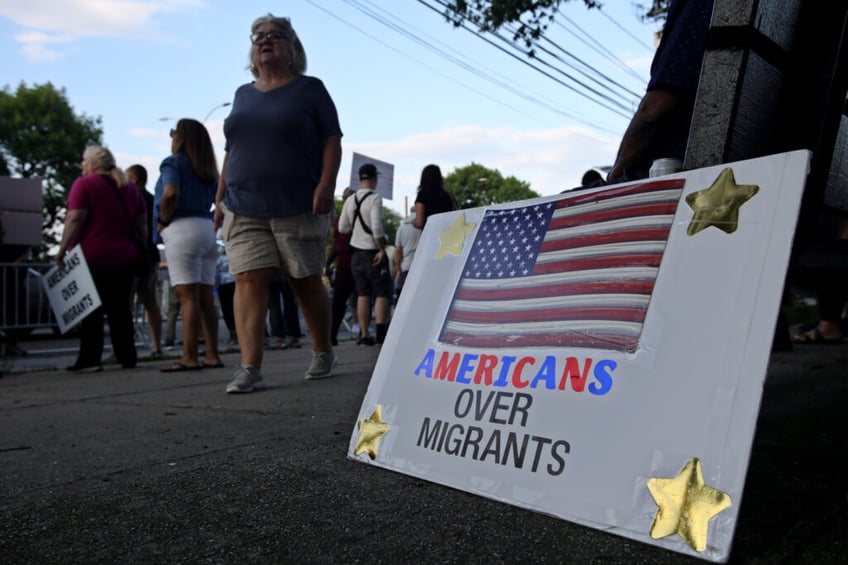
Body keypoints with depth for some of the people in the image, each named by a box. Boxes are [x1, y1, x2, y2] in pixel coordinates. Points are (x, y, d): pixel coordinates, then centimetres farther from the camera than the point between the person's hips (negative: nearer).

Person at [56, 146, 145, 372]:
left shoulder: (84, 184, -5)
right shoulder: (129, 188, 14)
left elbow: (75, 219, -14)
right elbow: (141, 224, 13)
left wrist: (62, 249, -11)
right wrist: (141, 250, 19)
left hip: (92, 257, -5)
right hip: (124, 258, 5)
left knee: (91, 310, 0)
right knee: (121, 308, 10)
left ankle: (90, 359, 0)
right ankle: (127, 357, 12)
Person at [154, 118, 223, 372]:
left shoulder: (174, 162, -3)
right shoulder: (208, 171, 19)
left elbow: (170, 193, -21)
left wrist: (163, 221, -8)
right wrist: (214, 224, 16)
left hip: (181, 229, -7)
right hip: (206, 228, 8)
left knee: (188, 297, -9)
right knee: (206, 297, 6)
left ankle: (190, 357, -9)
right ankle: (212, 355, 7)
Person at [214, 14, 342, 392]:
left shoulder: (309, 89, 5)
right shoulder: (243, 95, 18)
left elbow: (332, 141, -2)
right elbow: (231, 150, 20)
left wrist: (326, 184, -15)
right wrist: (221, 195, 14)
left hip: (299, 206, -3)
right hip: (244, 208, 4)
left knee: (306, 283, 5)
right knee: (248, 280, -10)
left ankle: (323, 353, 24)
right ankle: (250, 368, -10)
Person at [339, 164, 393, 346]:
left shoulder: (350, 200, 6)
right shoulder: (375, 198, -12)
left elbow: (342, 228, 8)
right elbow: (377, 227, -21)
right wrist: (382, 249, -14)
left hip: (356, 252, 6)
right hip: (373, 252, -6)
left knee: (363, 294, 9)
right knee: (382, 293, 0)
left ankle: (364, 334, 9)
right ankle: (381, 334, -6)